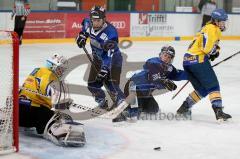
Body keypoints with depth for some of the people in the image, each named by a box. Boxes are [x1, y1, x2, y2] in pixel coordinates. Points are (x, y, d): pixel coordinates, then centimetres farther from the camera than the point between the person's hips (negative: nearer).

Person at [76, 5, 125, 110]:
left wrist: (105, 68, -45)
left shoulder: (110, 32, -33)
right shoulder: (88, 24, -13)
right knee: (93, 84, 7)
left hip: (112, 59, -7)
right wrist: (82, 35, 2)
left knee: (110, 84, -22)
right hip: (98, 58, 7)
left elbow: (109, 54, -37)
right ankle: (102, 101, 31)